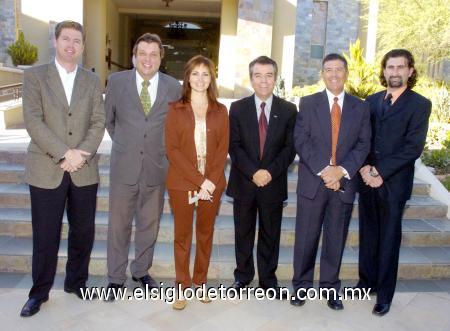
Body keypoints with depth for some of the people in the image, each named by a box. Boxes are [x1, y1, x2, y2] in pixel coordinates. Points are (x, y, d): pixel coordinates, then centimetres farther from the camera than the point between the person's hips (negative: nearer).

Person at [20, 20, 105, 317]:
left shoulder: (92, 81, 9)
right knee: (45, 235, 5)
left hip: (84, 171, 3)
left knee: (84, 231, 10)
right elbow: (33, 121, -9)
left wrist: (81, 154, -14)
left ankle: (76, 281, 30)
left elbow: (99, 122, 2)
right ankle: (40, 292, 23)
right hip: (46, 170, -2)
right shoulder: (35, 76, 1)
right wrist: (65, 153, -17)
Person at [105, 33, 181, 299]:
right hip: (124, 166, 0)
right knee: (119, 224, 9)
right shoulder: (117, 81, -2)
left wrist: (161, 151, 9)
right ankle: (116, 277, 25)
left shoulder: (174, 87, -2)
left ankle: (141, 270, 34)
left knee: (149, 224, 14)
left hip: (156, 167, 1)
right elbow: (108, 119, 11)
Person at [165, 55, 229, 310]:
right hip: (182, 183, -1)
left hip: (213, 183, 2)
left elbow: (223, 149, 3)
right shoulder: (176, 109, 3)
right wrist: (198, 180, -14)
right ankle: (182, 287, 18)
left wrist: (211, 180, -12)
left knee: (206, 232, 10)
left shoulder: (220, 111, 8)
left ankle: (200, 281, 26)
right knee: (183, 234, 6)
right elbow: (172, 148, -5)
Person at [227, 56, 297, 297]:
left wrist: (270, 172, -15)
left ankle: (268, 278, 27)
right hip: (244, 182, 0)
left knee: (270, 234, 11)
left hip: (273, 183, 0)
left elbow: (290, 147, -2)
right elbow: (234, 146, -4)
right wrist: (253, 173, -16)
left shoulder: (288, 110, 2)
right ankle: (243, 275, 29)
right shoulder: (238, 108, 2)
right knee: (243, 232, 11)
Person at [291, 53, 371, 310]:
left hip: (344, 183, 1)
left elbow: (363, 145, 1)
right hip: (312, 181, -1)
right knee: (306, 238, 6)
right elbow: (301, 141, -5)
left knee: (336, 239, 11)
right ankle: (301, 285, 23)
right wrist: (322, 170, -15)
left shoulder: (361, 107, 8)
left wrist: (342, 170, -14)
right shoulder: (308, 103, 3)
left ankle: (331, 288, 25)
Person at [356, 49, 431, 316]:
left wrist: (380, 172, -17)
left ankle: (385, 295, 18)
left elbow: (413, 147, -12)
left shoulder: (420, 104, -4)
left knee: (389, 239, 5)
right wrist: (364, 167, -10)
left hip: (394, 182, -4)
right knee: (368, 234, 14)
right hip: (367, 180, 4)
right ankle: (367, 281, 30)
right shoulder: (371, 101, 10)